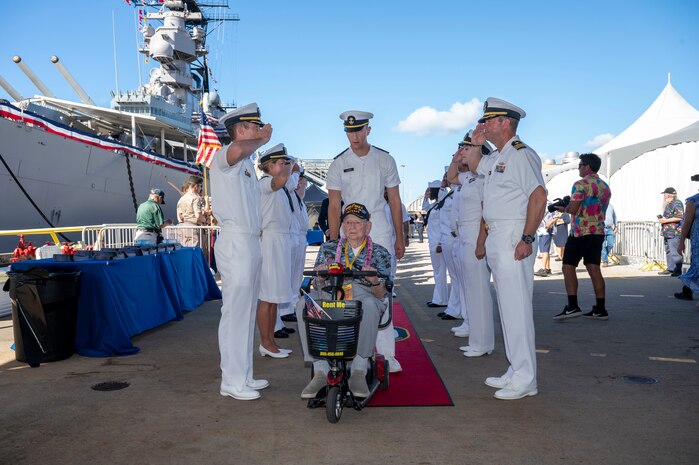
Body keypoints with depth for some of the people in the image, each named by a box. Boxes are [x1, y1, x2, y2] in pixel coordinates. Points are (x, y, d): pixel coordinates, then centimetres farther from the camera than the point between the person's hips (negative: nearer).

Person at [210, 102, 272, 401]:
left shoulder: (247, 163, 21)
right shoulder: (223, 156, -8)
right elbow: (237, 149, -32)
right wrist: (261, 140, -16)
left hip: (251, 242, 10)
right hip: (235, 242, -10)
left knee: (247, 312, 13)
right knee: (235, 312, -6)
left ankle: (243, 376, 23)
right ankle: (231, 381, 3)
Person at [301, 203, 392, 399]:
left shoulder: (379, 253, 11)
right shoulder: (328, 248, 17)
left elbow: (381, 294, 1)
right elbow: (318, 287, 12)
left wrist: (375, 281, -22)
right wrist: (321, 277, -12)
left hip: (364, 296, -2)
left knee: (369, 305, -38)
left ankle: (359, 371, -31)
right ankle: (320, 371, -27)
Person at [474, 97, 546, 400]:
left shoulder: (520, 154, -11)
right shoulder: (497, 158, 19)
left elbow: (539, 196, -22)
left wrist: (527, 238, -24)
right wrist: (474, 144, 21)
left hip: (513, 240, -10)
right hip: (496, 239, 10)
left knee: (516, 309, -6)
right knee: (507, 308, 13)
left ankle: (525, 380, 3)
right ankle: (516, 372, 23)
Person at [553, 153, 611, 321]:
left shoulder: (581, 184, -10)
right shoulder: (605, 187, 15)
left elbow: (573, 209, -17)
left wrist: (563, 208, 6)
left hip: (580, 232, -8)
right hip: (598, 232, 8)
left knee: (568, 266, -4)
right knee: (594, 269, 8)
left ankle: (572, 306, -11)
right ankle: (600, 309, 9)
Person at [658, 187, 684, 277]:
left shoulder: (677, 204, -11)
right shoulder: (668, 205, 20)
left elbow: (679, 217, -21)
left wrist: (666, 220, -18)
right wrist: (662, 218, 14)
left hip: (674, 233, -11)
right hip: (667, 232, 11)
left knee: (675, 252, -9)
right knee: (668, 251, 13)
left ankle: (677, 271, -6)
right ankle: (670, 269, 19)